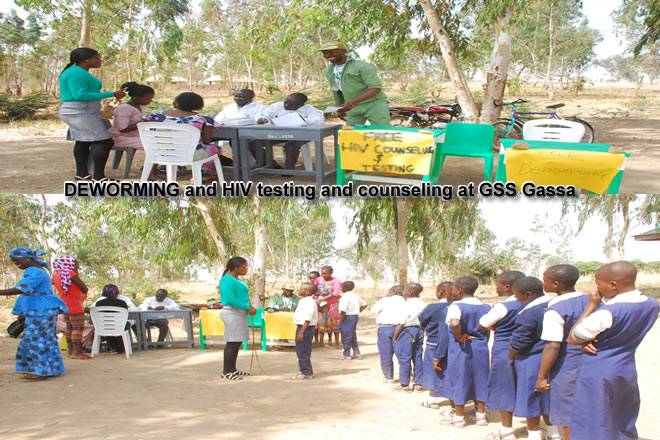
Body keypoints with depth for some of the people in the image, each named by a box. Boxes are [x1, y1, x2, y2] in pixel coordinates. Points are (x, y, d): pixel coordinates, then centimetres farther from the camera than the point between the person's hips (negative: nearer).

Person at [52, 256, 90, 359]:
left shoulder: (57, 274, 10)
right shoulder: (71, 274, -16)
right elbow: (85, 289, -14)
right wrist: (84, 293, 6)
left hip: (64, 304, 9)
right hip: (75, 306, -9)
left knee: (69, 328, 14)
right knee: (78, 328, -7)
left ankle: (71, 351, 18)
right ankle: (76, 352, -10)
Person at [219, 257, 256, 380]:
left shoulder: (236, 280, 18)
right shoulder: (227, 280, -14)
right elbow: (230, 299, -23)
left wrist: (250, 308, 6)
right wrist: (248, 308, -18)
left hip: (240, 313, 10)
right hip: (232, 313, -10)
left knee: (237, 342, 13)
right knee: (232, 342, -8)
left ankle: (232, 370, 21)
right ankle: (226, 372, -4)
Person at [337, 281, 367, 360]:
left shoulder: (345, 297, -19)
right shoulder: (355, 295, 9)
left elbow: (343, 311, -25)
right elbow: (364, 305, 18)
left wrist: (340, 321, -15)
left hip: (348, 317, -9)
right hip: (355, 316, 9)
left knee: (346, 336, 1)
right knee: (353, 336, 18)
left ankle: (346, 355, 7)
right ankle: (357, 353, 21)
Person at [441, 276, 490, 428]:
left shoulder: (456, 306, -15)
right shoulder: (485, 308, 5)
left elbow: (454, 323, -34)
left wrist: (459, 337, -20)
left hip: (461, 348, -5)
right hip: (481, 348, 5)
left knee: (459, 380, 5)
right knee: (480, 380, 15)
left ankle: (458, 417, 14)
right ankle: (481, 414, 23)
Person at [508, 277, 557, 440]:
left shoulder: (529, 313, -22)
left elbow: (518, 342, -17)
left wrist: (511, 357, 1)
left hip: (532, 361, -8)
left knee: (530, 398, 5)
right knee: (549, 397, 19)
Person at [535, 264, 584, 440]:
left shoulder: (556, 309, -18)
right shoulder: (590, 301, 3)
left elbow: (553, 347, -22)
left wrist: (541, 377, -16)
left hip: (566, 369, -7)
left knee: (569, 420, 4)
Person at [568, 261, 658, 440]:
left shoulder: (607, 313, -26)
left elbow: (572, 339, -12)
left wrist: (592, 305, -11)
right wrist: (588, 340, -4)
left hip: (597, 374, -7)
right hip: (627, 370, 8)